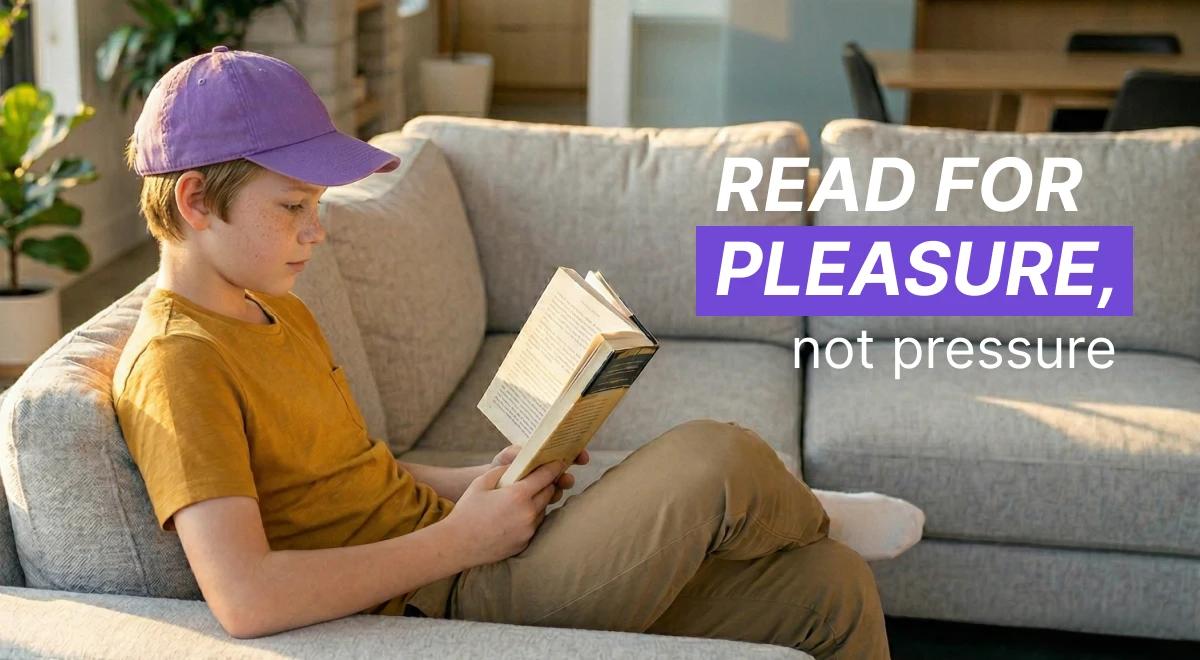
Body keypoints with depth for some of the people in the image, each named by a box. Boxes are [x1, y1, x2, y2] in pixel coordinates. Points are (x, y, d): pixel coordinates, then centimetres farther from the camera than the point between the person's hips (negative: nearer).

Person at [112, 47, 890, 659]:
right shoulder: (176, 366, -17)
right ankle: (811, 521, 16)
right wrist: (459, 537, -21)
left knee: (834, 586, 0)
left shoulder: (280, 312, 12)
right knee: (715, 458, -19)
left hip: (474, 559, 9)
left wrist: (478, 482, 5)